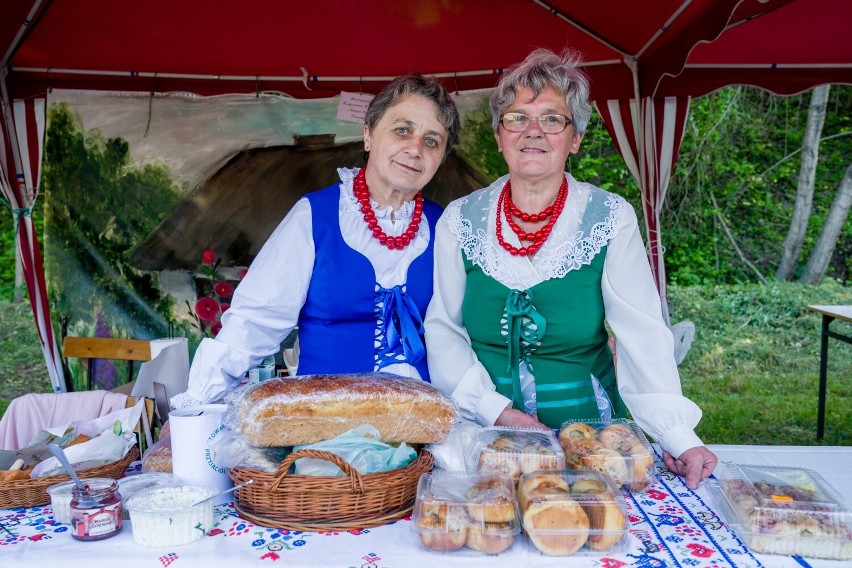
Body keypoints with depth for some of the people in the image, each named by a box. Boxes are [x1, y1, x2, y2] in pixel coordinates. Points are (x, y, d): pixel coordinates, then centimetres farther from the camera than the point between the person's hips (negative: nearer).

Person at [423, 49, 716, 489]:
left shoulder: (611, 218, -2)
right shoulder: (459, 220, 1)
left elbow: (642, 334, -8)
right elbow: (442, 328, 0)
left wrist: (678, 437, -18)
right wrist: (495, 410, -11)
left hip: (587, 433, 0)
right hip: (481, 435, 0)